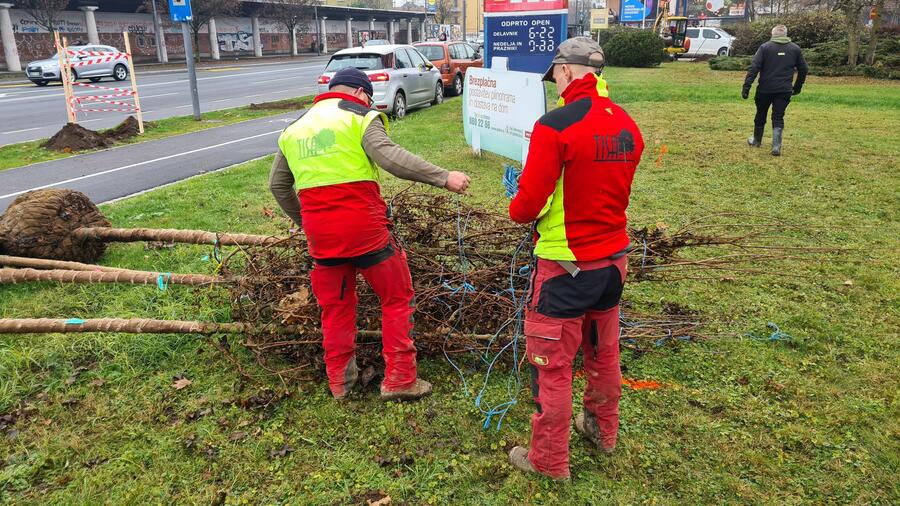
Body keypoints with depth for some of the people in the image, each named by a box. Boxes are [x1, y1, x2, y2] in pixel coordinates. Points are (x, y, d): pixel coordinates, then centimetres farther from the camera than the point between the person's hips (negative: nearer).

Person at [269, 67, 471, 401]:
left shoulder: (294, 128, 20)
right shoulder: (360, 116, 1)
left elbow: (277, 184, 26)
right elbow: (390, 157, -17)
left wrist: (301, 219, 38)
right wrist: (443, 177, -18)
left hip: (320, 233, 6)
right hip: (364, 228, -5)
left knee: (335, 305, 20)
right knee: (397, 298, 9)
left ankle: (340, 380, 29)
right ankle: (399, 379, 12)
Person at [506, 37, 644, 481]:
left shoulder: (555, 126, -21)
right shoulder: (627, 125, 1)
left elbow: (528, 206, -20)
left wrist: (516, 209, 1)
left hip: (565, 267, -7)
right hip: (613, 259, 7)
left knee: (552, 364, 8)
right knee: (604, 352, 24)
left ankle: (548, 460, 23)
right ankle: (603, 431, 45)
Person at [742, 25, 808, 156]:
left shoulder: (765, 47, -2)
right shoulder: (795, 49, 7)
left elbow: (754, 68, -11)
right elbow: (804, 69, 11)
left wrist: (746, 86, -12)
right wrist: (797, 87, 23)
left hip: (765, 89, -1)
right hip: (784, 91, 1)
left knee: (760, 116, 16)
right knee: (778, 118, 3)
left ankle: (756, 140, 33)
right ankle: (776, 147, -8)